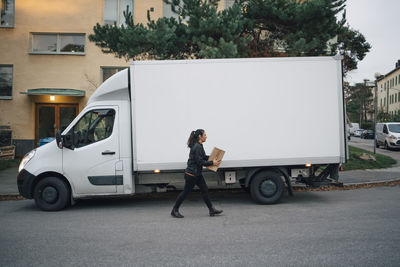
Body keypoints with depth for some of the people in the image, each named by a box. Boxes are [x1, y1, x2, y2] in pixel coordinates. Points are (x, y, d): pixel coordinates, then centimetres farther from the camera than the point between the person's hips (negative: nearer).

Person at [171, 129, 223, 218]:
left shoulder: (199, 146, 11)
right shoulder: (197, 147, -21)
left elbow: (203, 157, 20)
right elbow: (200, 161, -23)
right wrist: (212, 163, -15)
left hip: (197, 174, 10)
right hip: (191, 174, -10)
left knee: (205, 190, 9)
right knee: (185, 192, 1)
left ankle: (212, 210, 15)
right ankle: (175, 210, 15)